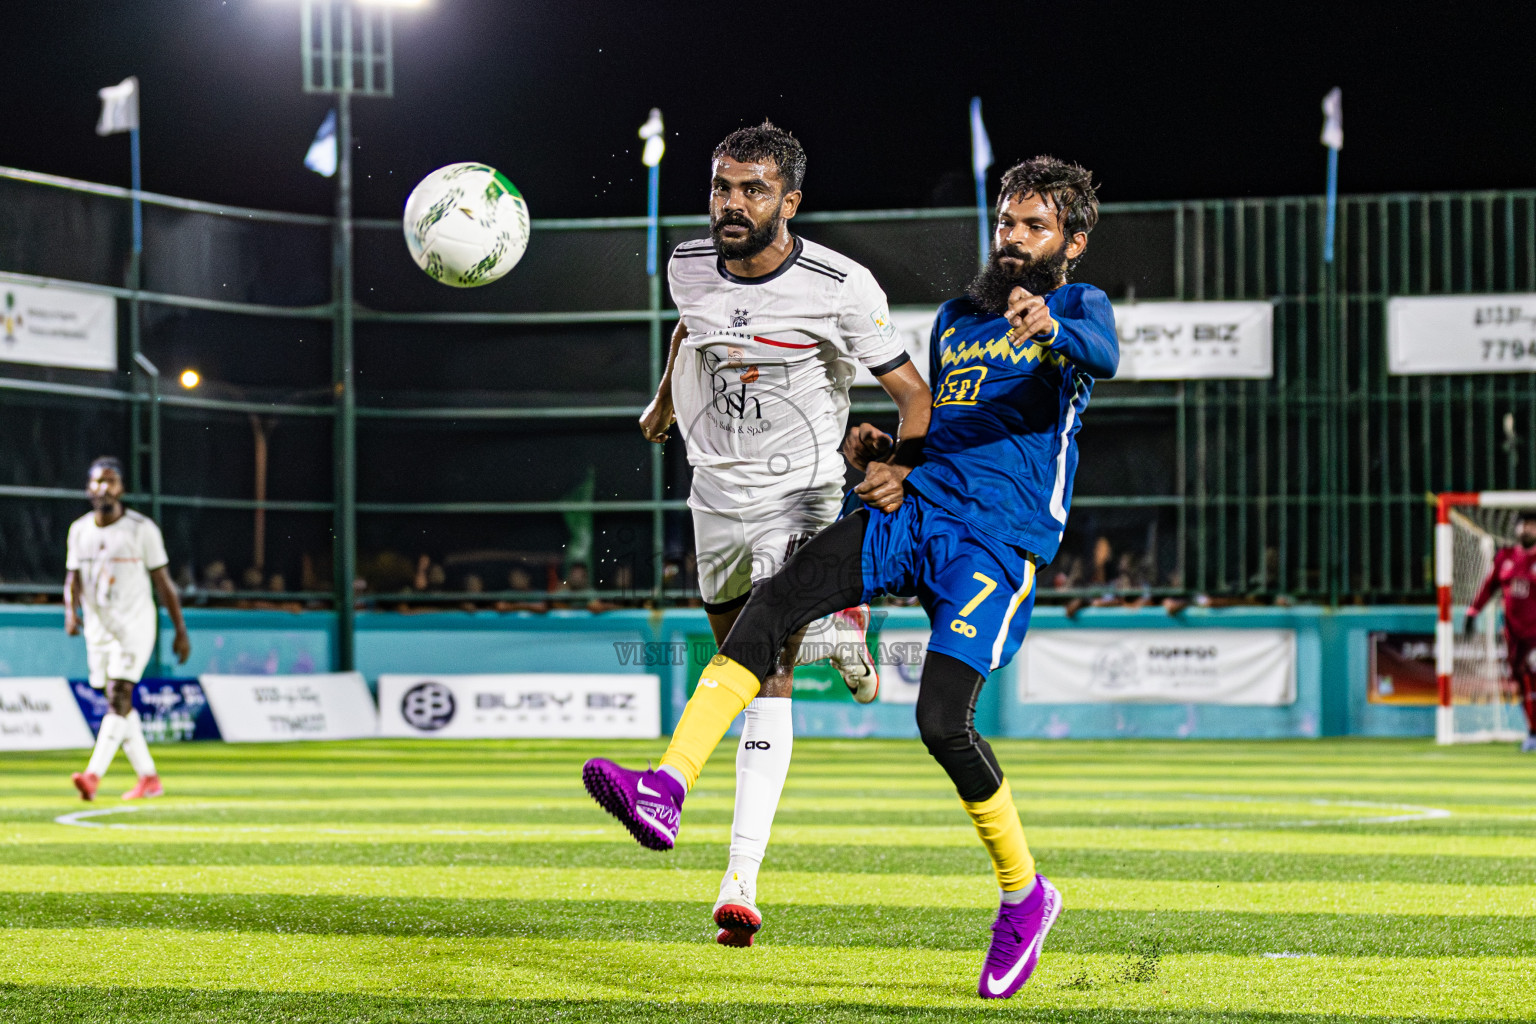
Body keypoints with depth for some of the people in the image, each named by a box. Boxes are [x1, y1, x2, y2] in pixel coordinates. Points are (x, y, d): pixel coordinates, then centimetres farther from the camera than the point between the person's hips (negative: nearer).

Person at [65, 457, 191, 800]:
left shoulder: (142, 529, -7)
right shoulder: (79, 530, 6)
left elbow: (162, 581, -2)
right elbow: (73, 578, 12)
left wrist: (180, 630, -1)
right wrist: (71, 611, -9)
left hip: (135, 624, -6)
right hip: (98, 627, 6)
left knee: (119, 696, -17)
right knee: (117, 705, 8)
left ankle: (93, 775, -29)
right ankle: (148, 778, 19)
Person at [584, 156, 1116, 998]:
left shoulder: (1079, 307, 7)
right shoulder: (956, 318, 27)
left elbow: (1102, 357, -19)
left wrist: (1050, 331, -42)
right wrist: (890, 456, 14)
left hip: (1000, 539, -6)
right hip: (912, 511, 6)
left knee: (942, 720, -18)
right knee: (771, 602, -19)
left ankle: (1025, 896, 5)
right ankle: (664, 792, -31)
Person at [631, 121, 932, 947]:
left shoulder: (840, 288, -17)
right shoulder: (689, 267, -4)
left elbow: (912, 394, -11)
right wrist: (665, 403, 36)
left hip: (801, 492, -5)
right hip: (717, 491, 5)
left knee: (767, 680, -18)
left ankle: (741, 880, -23)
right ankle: (838, 629, 53)